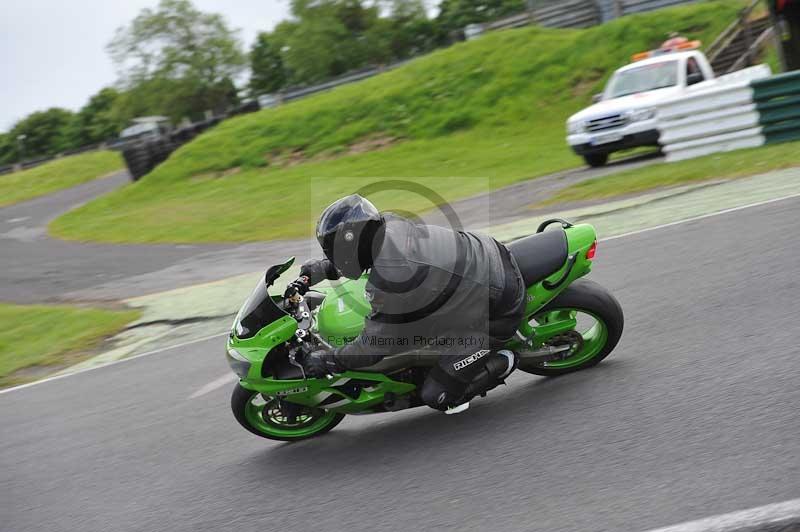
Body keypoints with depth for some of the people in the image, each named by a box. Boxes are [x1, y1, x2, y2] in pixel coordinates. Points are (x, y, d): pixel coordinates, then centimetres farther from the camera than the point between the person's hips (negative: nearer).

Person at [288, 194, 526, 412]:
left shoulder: (388, 281, -31)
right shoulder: (388, 223, -7)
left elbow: (374, 346, -18)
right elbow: (348, 250, 17)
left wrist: (326, 360, -5)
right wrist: (312, 273, 10)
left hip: (498, 313, -9)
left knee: (437, 396, -6)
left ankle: (502, 363, 12)